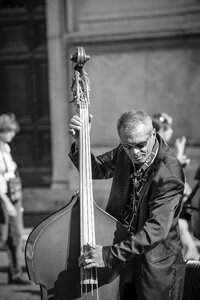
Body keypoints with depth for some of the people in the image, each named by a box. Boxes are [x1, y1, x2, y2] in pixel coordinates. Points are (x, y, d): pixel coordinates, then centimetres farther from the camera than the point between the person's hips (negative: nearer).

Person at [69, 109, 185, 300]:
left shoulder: (169, 174, -26)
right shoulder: (124, 152, -5)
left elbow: (156, 230, -32)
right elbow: (95, 170, 6)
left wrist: (110, 254, -37)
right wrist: (81, 143, -14)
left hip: (154, 265, -5)